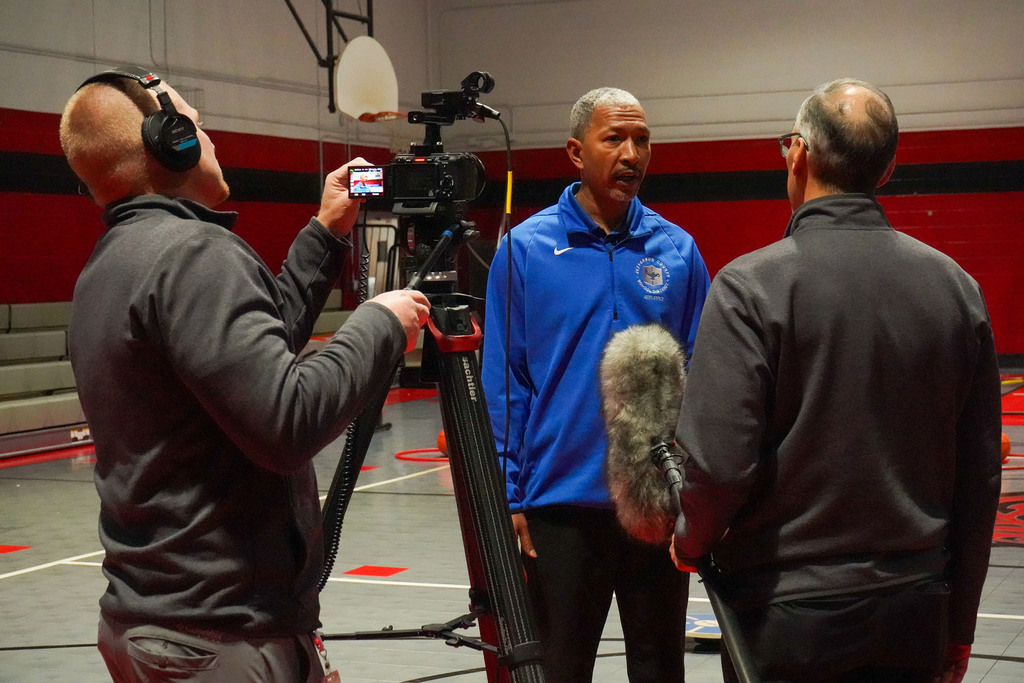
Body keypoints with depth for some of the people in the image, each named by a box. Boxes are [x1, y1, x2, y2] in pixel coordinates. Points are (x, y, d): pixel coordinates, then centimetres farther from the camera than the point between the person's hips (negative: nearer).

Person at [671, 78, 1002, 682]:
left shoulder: (751, 285, -14)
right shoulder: (957, 286, 1)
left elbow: (719, 462, -20)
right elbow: (981, 474, 6)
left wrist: (691, 542, 3)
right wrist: (958, 630, 16)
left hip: (787, 613, -4)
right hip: (916, 618, 5)